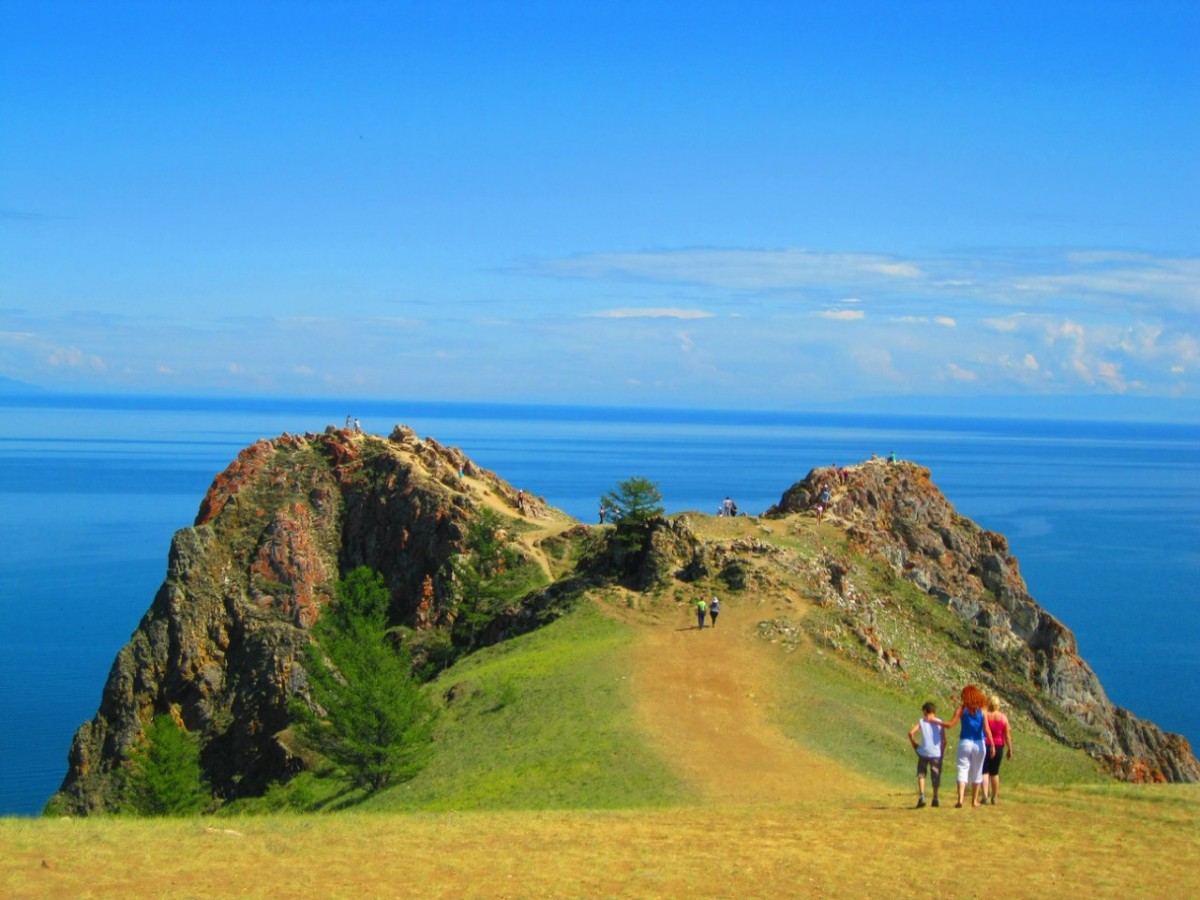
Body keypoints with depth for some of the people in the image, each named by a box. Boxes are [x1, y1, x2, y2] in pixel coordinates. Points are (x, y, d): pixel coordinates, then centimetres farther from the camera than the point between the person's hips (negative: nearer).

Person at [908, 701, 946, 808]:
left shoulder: (921, 722, 3)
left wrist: (914, 744, 3)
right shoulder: (940, 723, 4)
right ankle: (935, 798, 19)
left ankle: (921, 796, -6)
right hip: (936, 753, 1)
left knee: (921, 774, 11)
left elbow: (911, 732, -10)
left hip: (924, 752, -1)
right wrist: (942, 752, 10)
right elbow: (944, 740, -1)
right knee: (935, 775, 13)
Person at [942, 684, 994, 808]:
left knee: (962, 770, -1)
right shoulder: (981, 710, -1)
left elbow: (951, 724, -9)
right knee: (976, 772, 13)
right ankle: (975, 800, 19)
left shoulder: (962, 708, -4)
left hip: (965, 742, -1)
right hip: (979, 744, 1)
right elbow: (986, 730, -7)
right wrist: (992, 745, -5)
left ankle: (960, 798, -16)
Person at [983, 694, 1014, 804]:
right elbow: (1007, 735, 0)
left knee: (984, 772, -1)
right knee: (995, 773, 14)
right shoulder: (1003, 717, 0)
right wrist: (1010, 749, 6)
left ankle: (985, 796, -16)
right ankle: (994, 797, 20)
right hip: (998, 746, 3)